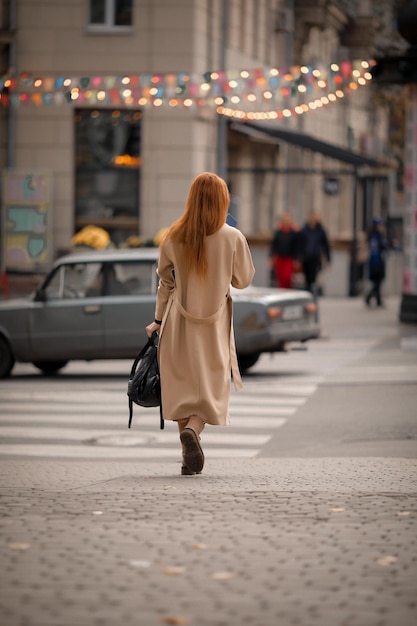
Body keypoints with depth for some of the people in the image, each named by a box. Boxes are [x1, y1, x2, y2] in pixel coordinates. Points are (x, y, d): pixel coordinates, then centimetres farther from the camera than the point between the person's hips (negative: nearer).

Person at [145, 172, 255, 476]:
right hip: (215, 322, -2)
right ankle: (193, 429, -23)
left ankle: (191, 457, 9)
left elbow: (165, 282, 6)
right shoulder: (232, 238, -9)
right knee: (211, 384, 6)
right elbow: (243, 280, 2)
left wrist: (159, 319, 16)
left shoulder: (174, 237, -3)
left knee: (182, 384, 10)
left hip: (179, 320, 2)